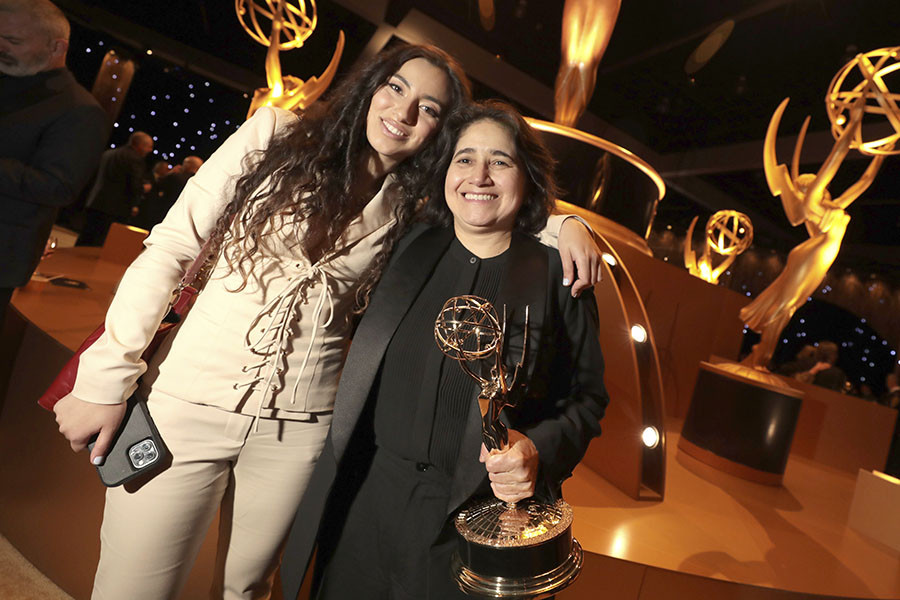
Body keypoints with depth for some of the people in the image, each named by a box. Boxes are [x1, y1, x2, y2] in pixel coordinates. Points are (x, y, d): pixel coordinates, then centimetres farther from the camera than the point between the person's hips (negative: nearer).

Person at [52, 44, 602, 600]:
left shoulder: (413, 212, 2)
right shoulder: (274, 136, -2)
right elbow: (171, 248, -4)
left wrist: (566, 223, -9)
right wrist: (106, 378, -6)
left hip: (299, 429, 2)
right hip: (188, 403, -1)